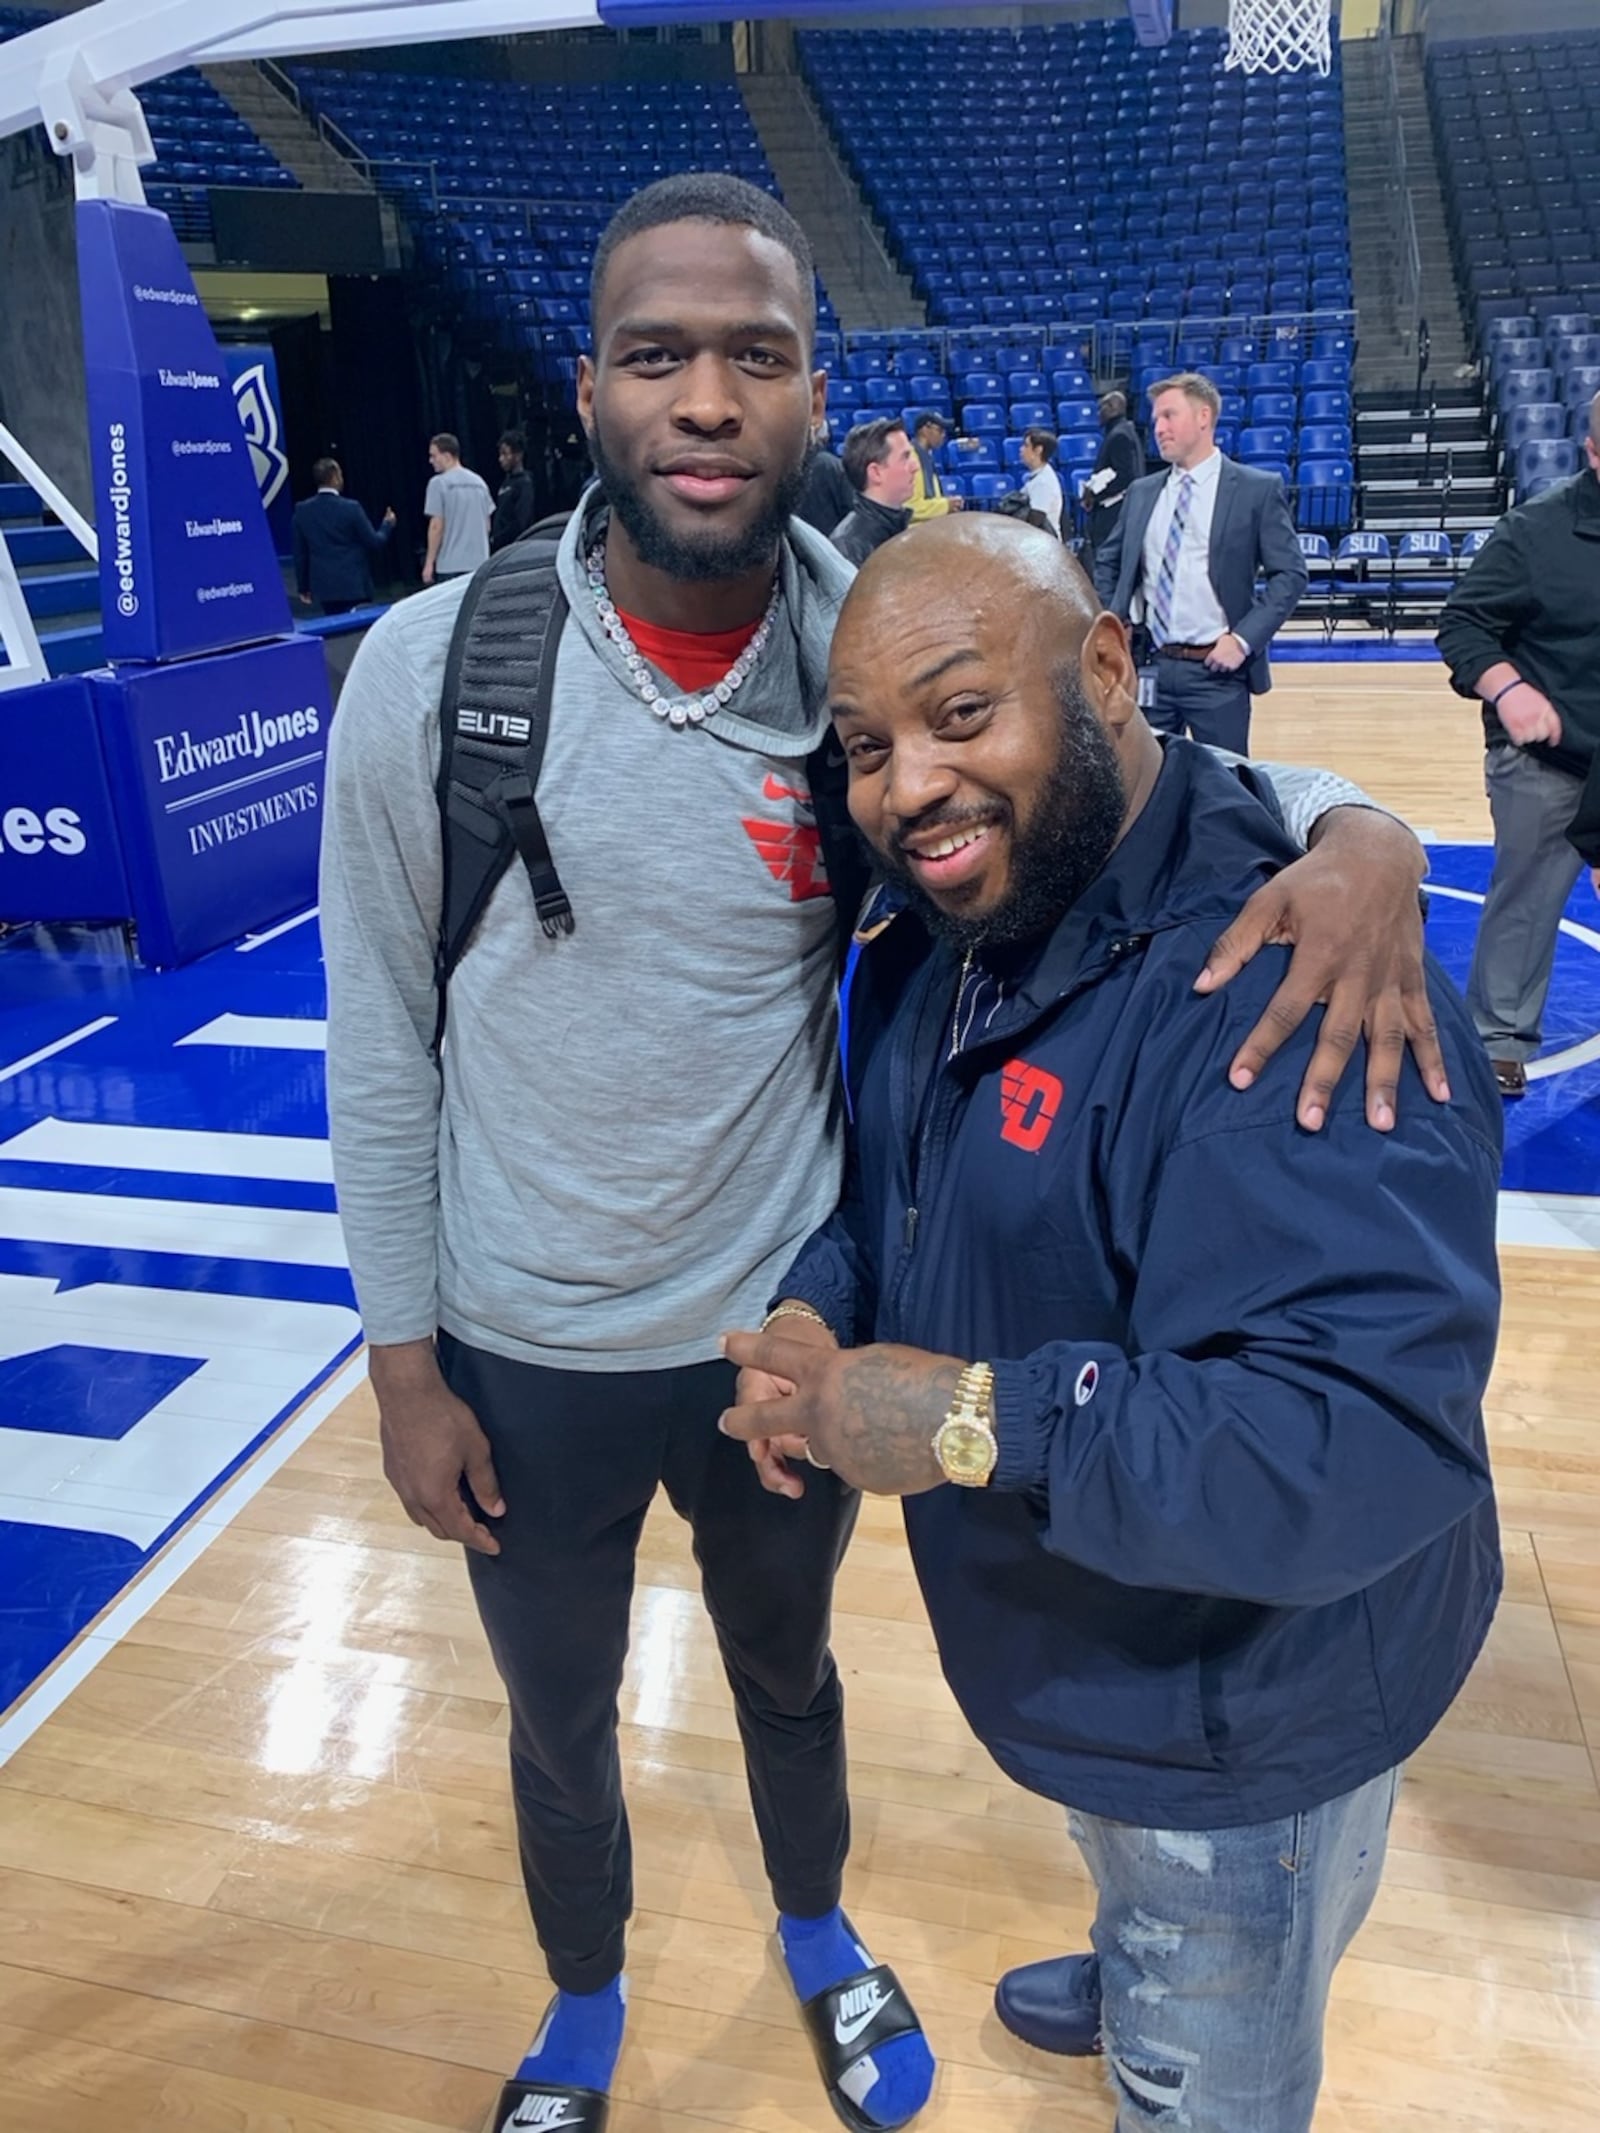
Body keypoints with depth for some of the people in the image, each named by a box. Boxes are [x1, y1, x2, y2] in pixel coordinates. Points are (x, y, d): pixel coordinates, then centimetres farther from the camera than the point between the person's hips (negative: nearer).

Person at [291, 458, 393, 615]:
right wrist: (387, 524, 15)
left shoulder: (302, 510, 1)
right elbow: (375, 543, -5)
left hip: (324, 586, 4)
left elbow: (300, 553, 6)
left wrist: (303, 587, 15)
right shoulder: (351, 508, -11)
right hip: (354, 586, -4)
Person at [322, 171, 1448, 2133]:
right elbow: (379, 1043, -8)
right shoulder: (431, 666, -16)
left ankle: (818, 1937, 62)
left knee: (788, 1669, 28)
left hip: (791, 1327, 1)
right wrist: (403, 1362, -3)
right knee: (559, 1729, 25)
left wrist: (1347, 824, -27)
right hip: (526, 1359, 0)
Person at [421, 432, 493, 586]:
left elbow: (437, 526, -11)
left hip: (450, 564, -6)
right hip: (480, 562, 6)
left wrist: (429, 562, -6)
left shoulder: (439, 483, -8)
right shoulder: (479, 482, 11)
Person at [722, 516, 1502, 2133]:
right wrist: (816, 1309, -12)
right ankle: (1137, 1983, 70)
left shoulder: (1276, 990, -35)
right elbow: (891, 1187, 9)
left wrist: (976, 1422, -35)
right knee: (1134, 1882, 39)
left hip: (1238, 1719, -8)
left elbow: (1368, 1446, -40)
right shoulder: (953, 933, -4)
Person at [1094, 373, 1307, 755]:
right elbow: (1107, 562, 22)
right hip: (1148, 667, 4)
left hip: (1216, 669, -4)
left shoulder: (1258, 490, -2)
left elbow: (1290, 575, -4)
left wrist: (1244, 639, -14)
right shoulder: (1142, 493, 11)